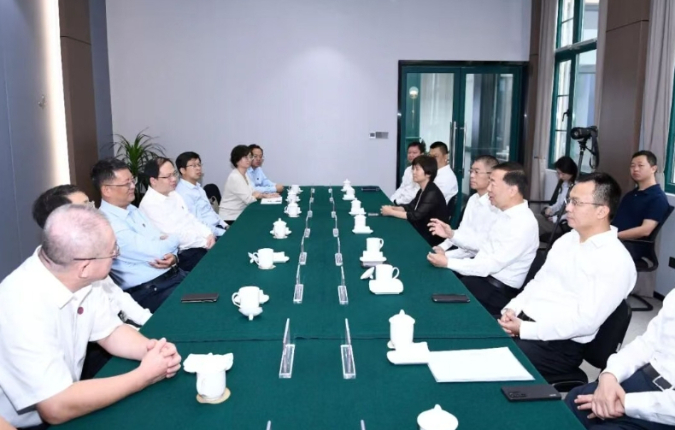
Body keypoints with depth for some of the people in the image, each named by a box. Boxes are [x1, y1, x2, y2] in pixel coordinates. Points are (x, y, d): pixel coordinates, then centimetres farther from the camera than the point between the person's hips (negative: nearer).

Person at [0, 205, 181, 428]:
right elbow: (57, 408, -30)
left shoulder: (78, 279, -10)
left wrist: (152, 349, -16)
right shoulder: (24, 308, -32)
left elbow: (111, 332, 3)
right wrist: (145, 375, -23)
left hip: (61, 395, 6)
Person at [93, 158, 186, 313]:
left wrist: (173, 257, -10)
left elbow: (161, 241, 12)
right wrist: (175, 238, 0)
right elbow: (155, 252, -20)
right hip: (148, 291, -8)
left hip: (174, 273, 8)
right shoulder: (108, 223, -17)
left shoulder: (132, 210, 12)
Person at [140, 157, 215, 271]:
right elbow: (175, 236, -20)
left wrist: (208, 235, -4)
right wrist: (205, 242, -17)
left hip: (197, 243, 9)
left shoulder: (173, 194, 10)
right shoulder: (150, 204, -16)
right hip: (181, 254, -8)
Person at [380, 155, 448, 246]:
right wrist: (393, 208, -8)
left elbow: (416, 216, -25)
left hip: (432, 238, -8)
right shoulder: (422, 190, 7)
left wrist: (391, 212, -20)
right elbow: (410, 207, 10)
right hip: (421, 232, 8)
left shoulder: (432, 193, -21)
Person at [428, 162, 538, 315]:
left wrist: (448, 262, -24)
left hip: (498, 290, -8)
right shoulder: (506, 213, 6)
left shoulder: (524, 223, -23)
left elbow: (493, 265, -25)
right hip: (483, 273, 9)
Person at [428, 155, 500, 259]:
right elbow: (463, 230, 9)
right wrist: (442, 247, -4)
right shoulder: (473, 199, 9)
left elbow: (483, 244, -21)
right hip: (465, 253, 7)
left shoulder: (495, 206, -18)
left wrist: (452, 234, -27)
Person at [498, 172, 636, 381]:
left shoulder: (616, 261, -14)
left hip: (559, 344, -7)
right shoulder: (566, 239, 13)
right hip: (521, 320, 8)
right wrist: (511, 309, -3)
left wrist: (524, 329, -20)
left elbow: (586, 321, -20)